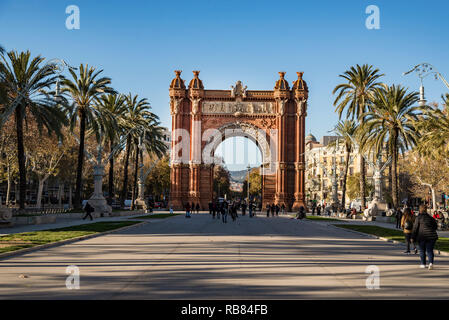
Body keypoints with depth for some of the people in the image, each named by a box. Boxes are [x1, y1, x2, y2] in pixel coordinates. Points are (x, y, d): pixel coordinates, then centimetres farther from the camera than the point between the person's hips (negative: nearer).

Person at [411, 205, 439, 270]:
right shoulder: (430, 218, 6)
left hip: (422, 236, -2)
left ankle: (423, 264, 18)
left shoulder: (418, 218, -5)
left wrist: (413, 237, -2)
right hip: (431, 236, 2)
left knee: (422, 250, 12)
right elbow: (435, 226, 15)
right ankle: (431, 263, -15)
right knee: (430, 250, 4)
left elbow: (415, 228, -7)